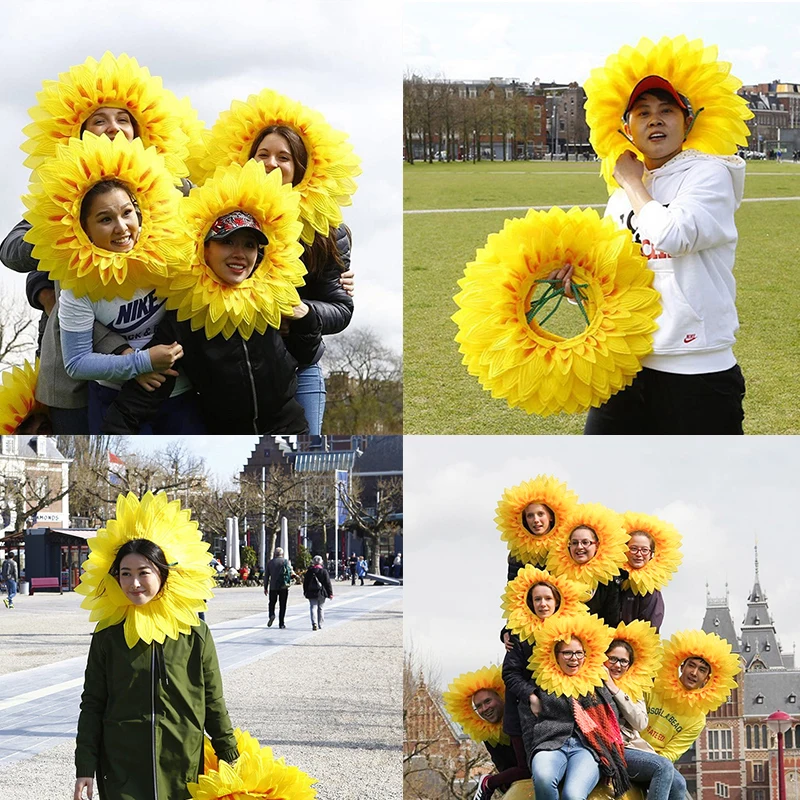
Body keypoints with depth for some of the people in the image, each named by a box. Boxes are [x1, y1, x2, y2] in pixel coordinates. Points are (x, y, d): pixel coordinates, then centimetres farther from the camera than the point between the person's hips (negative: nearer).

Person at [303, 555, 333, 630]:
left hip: (311, 593, 0)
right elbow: (328, 583, -5)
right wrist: (330, 593, 1)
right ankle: (320, 625, 16)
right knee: (320, 608, 12)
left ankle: (314, 623, -23)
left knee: (313, 607, -3)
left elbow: (305, 583, 7)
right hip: (322, 593, 0)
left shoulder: (309, 571, 0)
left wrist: (305, 592, 18)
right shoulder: (323, 571, -7)